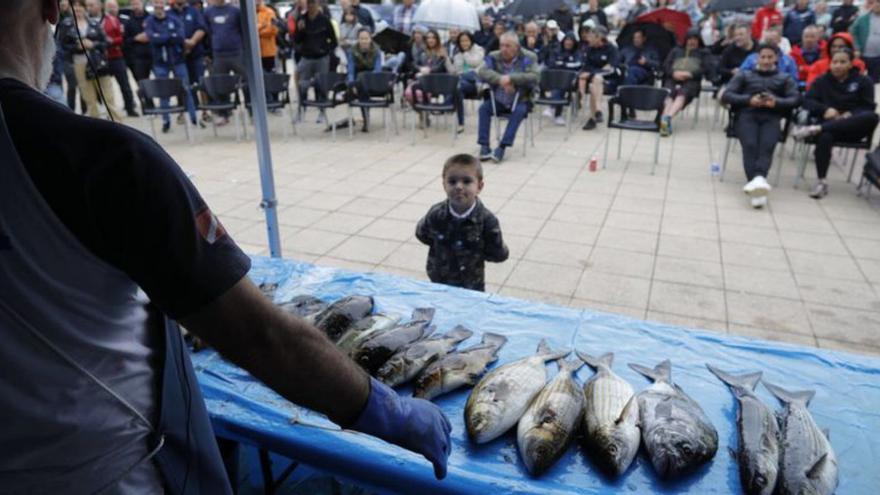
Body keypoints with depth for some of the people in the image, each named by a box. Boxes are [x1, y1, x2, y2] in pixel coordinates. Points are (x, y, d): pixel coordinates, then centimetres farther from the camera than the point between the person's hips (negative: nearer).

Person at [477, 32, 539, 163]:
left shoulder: (528, 58, -7)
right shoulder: (494, 56, 0)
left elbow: (534, 76, -23)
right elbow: (482, 71, -17)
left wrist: (511, 78, -32)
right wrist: (501, 80, -32)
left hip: (520, 100, -3)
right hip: (498, 100, 3)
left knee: (519, 111, -33)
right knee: (484, 107, -23)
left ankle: (502, 147, -34)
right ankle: (484, 146, -22)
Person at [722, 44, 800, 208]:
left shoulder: (785, 78, 32)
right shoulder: (744, 75, 31)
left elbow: (796, 99, 13)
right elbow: (726, 95, 13)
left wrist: (777, 102, -9)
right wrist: (749, 100, -6)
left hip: (771, 118, 1)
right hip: (747, 116, 0)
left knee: (767, 146, -34)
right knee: (750, 145, -34)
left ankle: (758, 178, -58)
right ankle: (757, 182, -52)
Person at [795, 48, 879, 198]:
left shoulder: (863, 82, 14)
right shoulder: (822, 81, 17)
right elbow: (807, 101, 3)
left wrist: (850, 114, -17)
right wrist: (825, 109, -18)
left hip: (853, 129, 1)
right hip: (828, 126, -1)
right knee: (824, 138, -39)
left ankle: (816, 129, -40)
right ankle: (822, 181, -37)